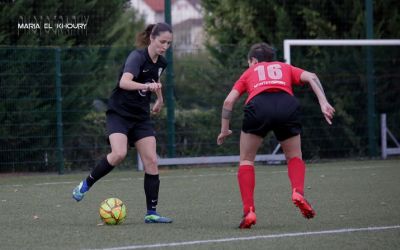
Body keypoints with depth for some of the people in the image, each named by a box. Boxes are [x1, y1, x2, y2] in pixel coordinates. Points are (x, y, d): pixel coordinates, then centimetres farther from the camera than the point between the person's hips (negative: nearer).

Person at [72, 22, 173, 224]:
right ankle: (86, 184, -4)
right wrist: (146, 86, -53)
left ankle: (151, 213, 0)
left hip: (141, 117, 7)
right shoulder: (137, 57, -20)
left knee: (151, 161, -4)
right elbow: (124, 82, -39)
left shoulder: (161, 63, 3)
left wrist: (160, 99, 34)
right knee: (119, 154, -27)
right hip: (119, 113, -7)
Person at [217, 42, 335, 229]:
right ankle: (298, 192, -7)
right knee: (294, 157, 22)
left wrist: (224, 130, 29)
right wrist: (323, 103, 7)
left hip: (258, 105, -1)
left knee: (246, 160, 17)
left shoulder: (250, 72, 34)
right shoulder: (285, 68, 35)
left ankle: (249, 211, 3)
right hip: (287, 106, 1)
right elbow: (311, 77, 16)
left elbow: (229, 101, 22)